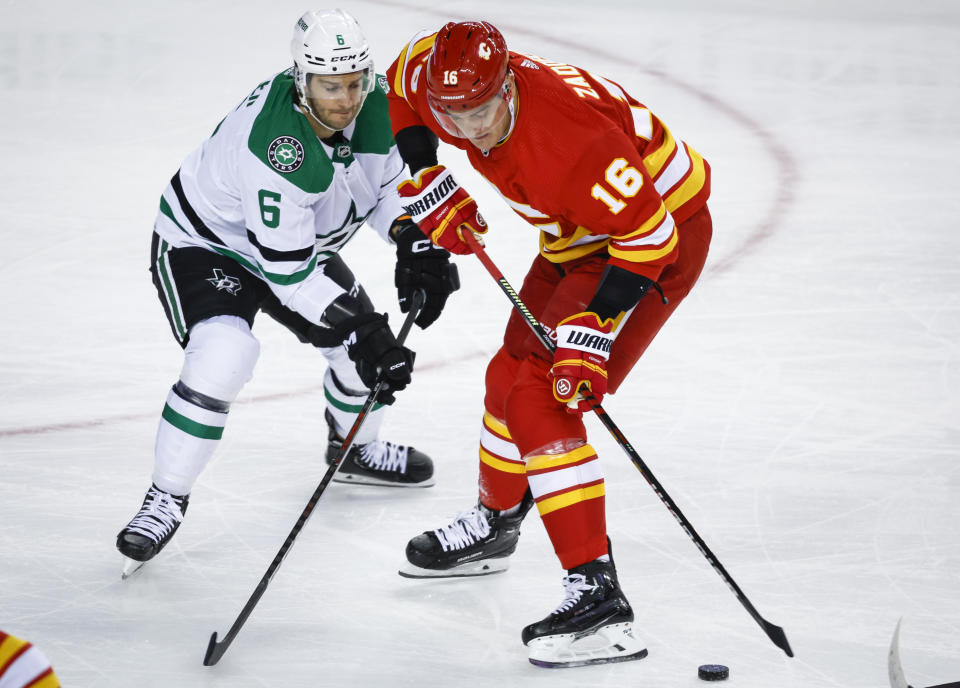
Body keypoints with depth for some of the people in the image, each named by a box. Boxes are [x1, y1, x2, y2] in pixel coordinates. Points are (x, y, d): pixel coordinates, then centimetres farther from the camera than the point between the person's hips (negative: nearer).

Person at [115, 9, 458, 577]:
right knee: (221, 356, -30)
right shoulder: (275, 146, -41)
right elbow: (286, 270, -36)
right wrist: (359, 327, -36)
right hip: (205, 242, -8)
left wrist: (413, 241, -17)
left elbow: (389, 179, 1)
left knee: (369, 347, 10)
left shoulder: (377, 104, -19)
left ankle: (357, 449, 43)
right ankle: (167, 499, -14)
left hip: (303, 240, 8)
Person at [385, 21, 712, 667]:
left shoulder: (569, 141, -37)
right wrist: (427, 184, -1)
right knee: (512, 374, 21)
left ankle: (597, 596, -22)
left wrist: (594, 328, -33)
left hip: (664, 232, -9)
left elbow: (647, 234, -31)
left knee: (540, 401, -18)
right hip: (579, 236, 9)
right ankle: (493, 526, 47)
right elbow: (400, 89, 9)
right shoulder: (440, 75, -15)